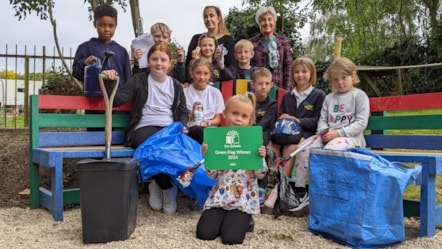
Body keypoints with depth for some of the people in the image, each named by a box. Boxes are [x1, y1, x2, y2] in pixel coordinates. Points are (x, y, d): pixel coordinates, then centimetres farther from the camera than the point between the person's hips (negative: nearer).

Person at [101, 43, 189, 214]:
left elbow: (183, 112, 19)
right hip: (144, 128, -2)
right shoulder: (138, 81, 11)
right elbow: (117, 100, 2)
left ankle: (159, 185, -7)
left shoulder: (176, 86, 21)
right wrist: (109, 83, -15)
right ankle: (167, 187, -9)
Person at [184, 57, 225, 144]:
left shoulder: (215, 92, 12)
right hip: (191, 128, -2)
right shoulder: (185, 92, 6)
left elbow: (218, 120, 12)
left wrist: (208, 122, -10)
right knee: (201, 131, -37)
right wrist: (192, 116, -15)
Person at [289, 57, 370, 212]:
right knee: (304, 147, -19)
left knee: (329, 149, -36)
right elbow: (322, 120, 15)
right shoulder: (329, 98, 20)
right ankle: (299, 190, -13)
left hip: (351, 137, -5)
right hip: (328, 137, 5)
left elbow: (361, 122, -7)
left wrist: (339, 133, -16)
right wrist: (324, 132, -9)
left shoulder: (359, 95, 3)